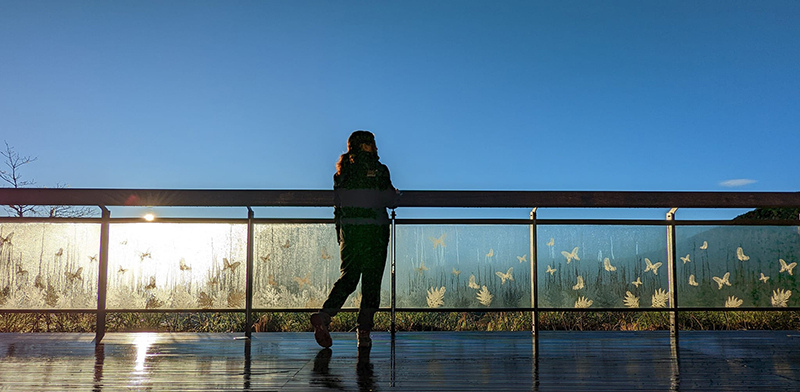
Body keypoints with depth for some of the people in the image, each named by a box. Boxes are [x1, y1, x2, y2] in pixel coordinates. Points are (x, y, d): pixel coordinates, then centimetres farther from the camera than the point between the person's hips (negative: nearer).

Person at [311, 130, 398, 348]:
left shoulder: (342, 171, 9)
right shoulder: (376, 169, -6)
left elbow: (338, 201, 13)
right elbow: (391, 201, -5)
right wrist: (396, 194, 18)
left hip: (347, 230, 5)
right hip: (373, 230, -5)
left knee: (348, 276, 10)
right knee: (371, 281, 3)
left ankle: (324, 314, -11)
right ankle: (363, 330, 2)